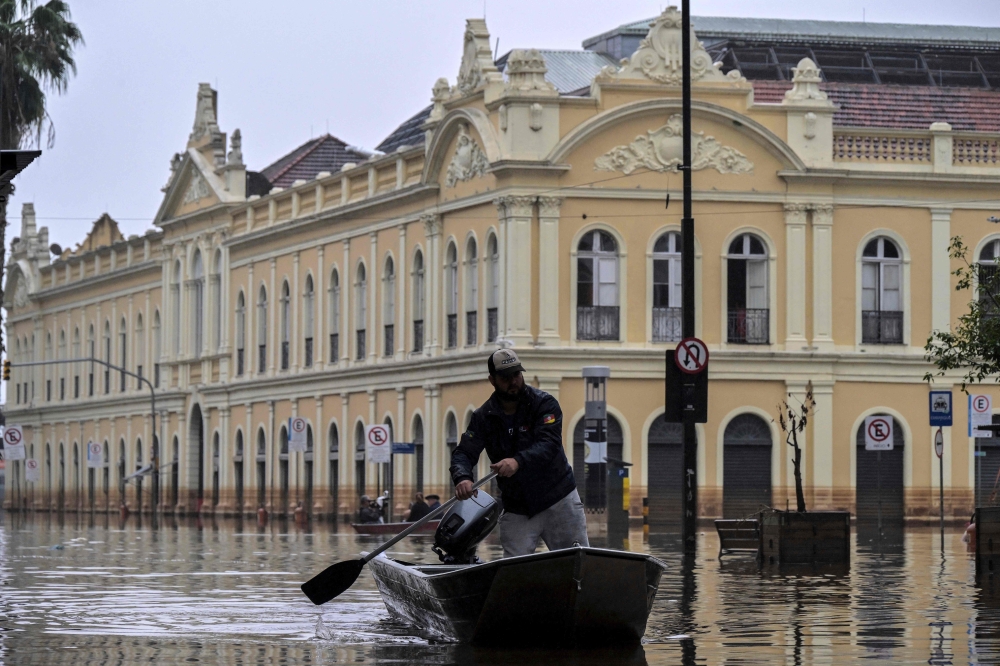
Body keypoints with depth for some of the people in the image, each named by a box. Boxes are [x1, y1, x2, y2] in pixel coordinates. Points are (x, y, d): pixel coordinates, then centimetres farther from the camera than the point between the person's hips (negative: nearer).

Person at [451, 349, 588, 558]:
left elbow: (549, 444, -22)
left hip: (558, 501, -2)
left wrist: (518, 461, -42)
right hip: (516, 509, 2)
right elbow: (463, 452, -7)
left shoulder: (544, 403, -8)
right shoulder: (483, 417, 2)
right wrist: (462, 477, -31)